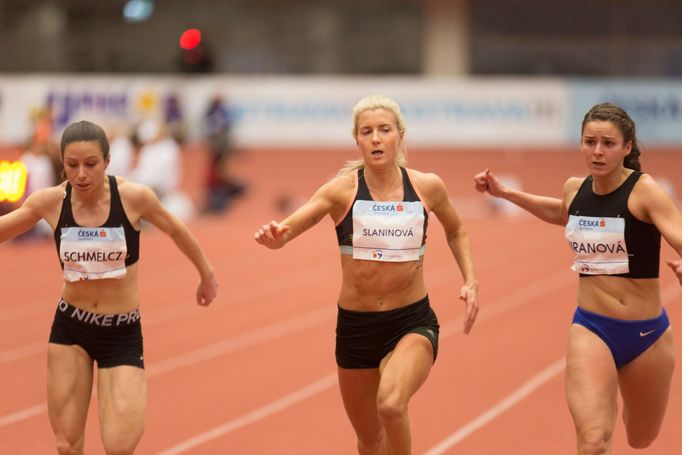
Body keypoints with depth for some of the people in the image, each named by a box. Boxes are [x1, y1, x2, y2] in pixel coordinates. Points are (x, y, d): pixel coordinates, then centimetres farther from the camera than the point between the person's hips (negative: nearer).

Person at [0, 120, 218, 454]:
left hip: (122, 332, -2)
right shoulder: (50, 201, -10)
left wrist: (206, 275, 20)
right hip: (69, 327, 2)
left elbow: (176, 231, 6)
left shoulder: (134, 197, -14)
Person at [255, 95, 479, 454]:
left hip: (412, 323, -1)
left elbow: (456, 231, 17)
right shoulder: (342, 190, -8)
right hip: (355, 326, 1)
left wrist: (470, 280, 3)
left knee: (391, 404, -32)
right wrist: (274, 235, -44)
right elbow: (288, 229, -21)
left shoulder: (427, 187, -3)